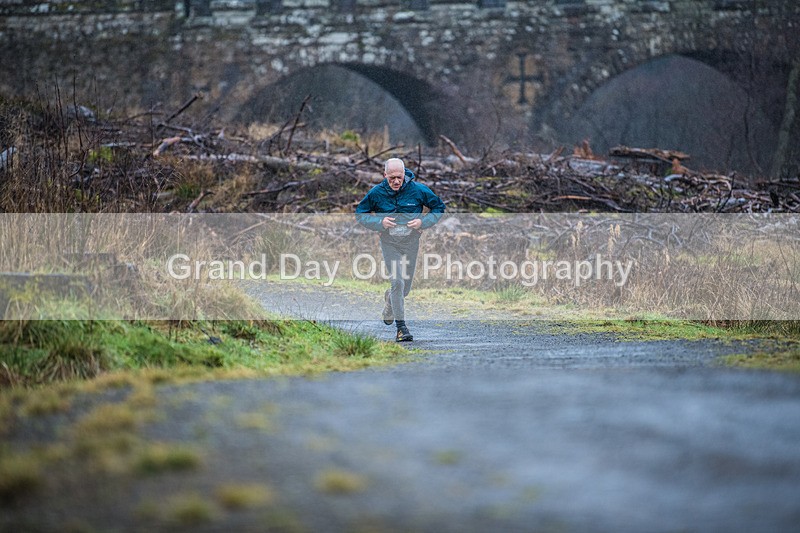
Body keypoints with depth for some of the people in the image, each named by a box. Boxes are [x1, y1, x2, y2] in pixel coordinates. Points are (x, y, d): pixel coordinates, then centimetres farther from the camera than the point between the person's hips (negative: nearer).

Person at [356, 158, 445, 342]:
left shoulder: (418, 190, -10)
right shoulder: (377, 193, -9)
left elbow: (439, 207, 2)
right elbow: (360, 213, 2)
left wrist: (423, 222, -14)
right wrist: (380, 222, -16)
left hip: (411, 243, 2)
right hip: (389, 243, -2)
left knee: (405, 287, 10)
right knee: (397, 282, -15)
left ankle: (389, 299, 47)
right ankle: (401, 327, -10)